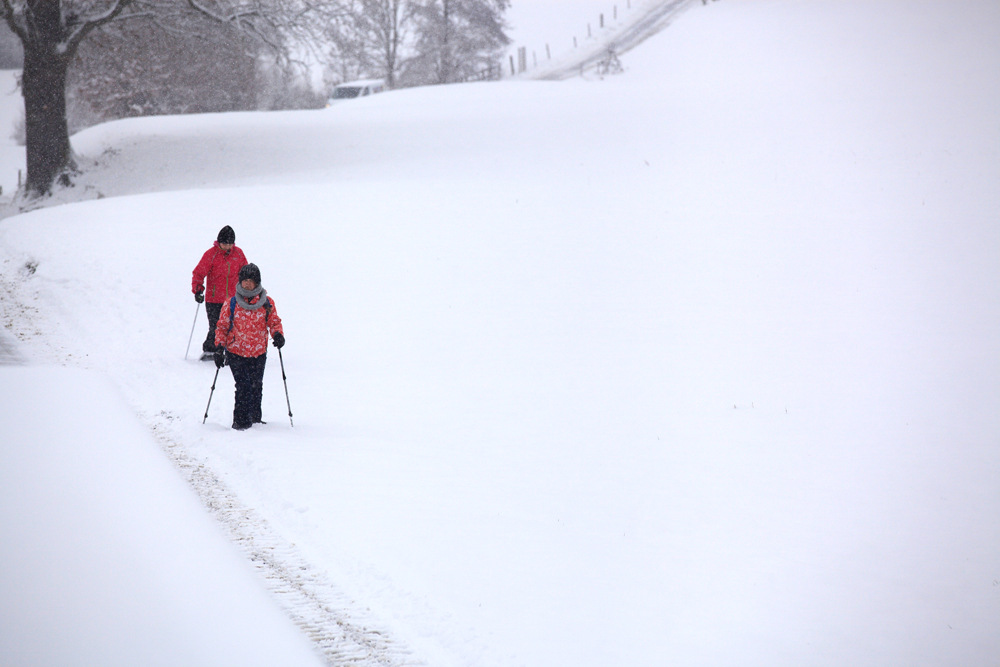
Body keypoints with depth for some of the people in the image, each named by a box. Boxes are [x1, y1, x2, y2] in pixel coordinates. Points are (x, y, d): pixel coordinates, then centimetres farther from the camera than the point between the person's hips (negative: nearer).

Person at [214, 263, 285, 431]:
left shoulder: (267, 303, 2)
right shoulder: (232, 303, 0)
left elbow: (274, 322, 11)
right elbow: (222, 326, 4)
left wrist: (278, 334, -10)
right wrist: (219, 347, -7)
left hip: (258, 353, 2)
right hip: (236, 353, -2)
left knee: (256, 386, 9)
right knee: (243, 386, -12)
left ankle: (255, 417, 27)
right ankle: (241, 421, -4)